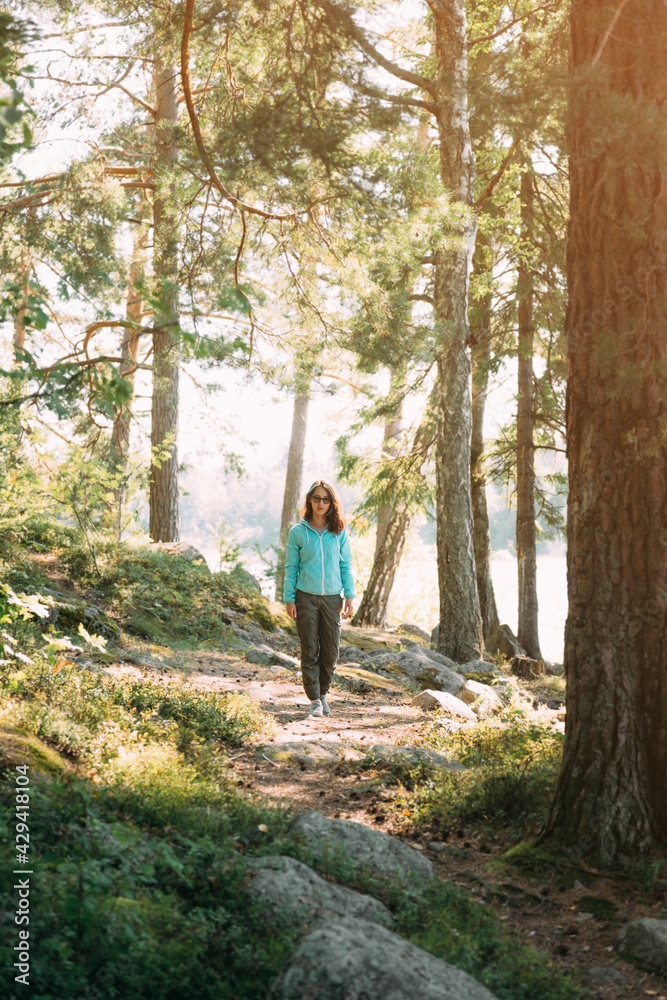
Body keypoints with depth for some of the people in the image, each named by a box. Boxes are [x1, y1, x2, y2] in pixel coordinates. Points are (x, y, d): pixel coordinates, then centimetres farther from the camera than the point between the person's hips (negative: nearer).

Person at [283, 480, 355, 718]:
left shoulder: (339, 532, 5)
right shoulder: (298, 532, 0)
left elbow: (346, 564, 9)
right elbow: (291, 567, 2)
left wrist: (349, 595, 3)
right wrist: (289, 599, -2)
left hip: (332, 597, 2)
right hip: (306, 597, -2)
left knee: (331, 650, 4)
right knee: (310, 650, -2)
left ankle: (323, 693, 22)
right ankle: (314, 700, 3)